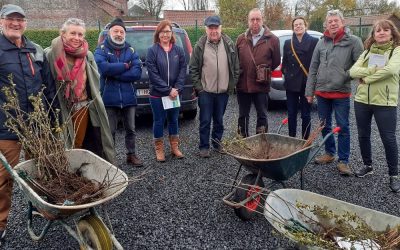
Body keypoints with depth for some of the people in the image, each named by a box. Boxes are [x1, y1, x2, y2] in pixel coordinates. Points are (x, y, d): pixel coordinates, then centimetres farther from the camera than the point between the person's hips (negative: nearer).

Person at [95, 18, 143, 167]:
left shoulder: (131, 50, 6)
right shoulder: (101, 49, 0)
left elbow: (137, 72, -9)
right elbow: (103, 68, -21)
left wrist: (114, 73, -14)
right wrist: (125, 66, -13)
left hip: (129, 97, 3)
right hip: (109, 97, -2)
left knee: (130, 129, 13)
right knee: (110, 131, 7)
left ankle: (131, 155, 30)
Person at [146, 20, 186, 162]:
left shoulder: (178, 50, 4)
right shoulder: (152, 50, -5)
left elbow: (183, 70, 0)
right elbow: (153, 74, -12)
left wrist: (176, 89, -12)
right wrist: (168, 90, -16)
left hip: (175, 93, 3)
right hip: (157, 94, -3)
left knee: (173, 120, 13)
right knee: (159, 121, 7)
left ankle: (175, 147, 28)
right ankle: (159, 149, 21)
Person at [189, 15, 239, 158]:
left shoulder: (229, 45, 1)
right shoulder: (200, 46, -3)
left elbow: (235, 68, 5)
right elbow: (193, 69, 0)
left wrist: (231, 86, 1)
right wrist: (198, 86, -6)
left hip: (223, 91, 2)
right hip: (205, 91, -2)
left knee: (219, 120, 15)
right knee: (205, 121, 4)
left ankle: (217, 143, 30)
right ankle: (204, 146, 17)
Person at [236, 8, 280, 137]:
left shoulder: (272, 39, -2)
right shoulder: (241, 39, 6)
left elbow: (276, 62, 6)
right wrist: (237, 74, 7)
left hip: (261, 85, -2)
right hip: (242, 84, 3)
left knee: (262, 116, 7)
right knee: (243, 116, 13)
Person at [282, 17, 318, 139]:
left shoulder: (314, 41, -1)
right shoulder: (288, 43, 9)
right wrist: (286, 73, 1)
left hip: (307, 84, -3)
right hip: (291, 84, 3)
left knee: (306, 115, 5)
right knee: (291, 114, 8)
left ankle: (305, 140, 16)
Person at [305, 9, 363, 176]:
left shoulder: (353, 41, -4)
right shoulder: (321, 43, 7)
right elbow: (313, 69, 8)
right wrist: (309, 91, 5)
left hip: (341, 93, -4)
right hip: (322, 92, 4)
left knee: (343, 127, 2)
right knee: (324, 125, 14)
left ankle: (343, 161, 13)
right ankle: (329, 153, 31)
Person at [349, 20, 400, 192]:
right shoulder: (367, 52, 11)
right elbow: (353, 71, -3)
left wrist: (366, 78, -15)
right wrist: (373, 70, -17)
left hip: (385, 102, -4)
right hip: (362, 100, 5)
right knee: (363, 135, 13)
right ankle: (368, 166, 32)